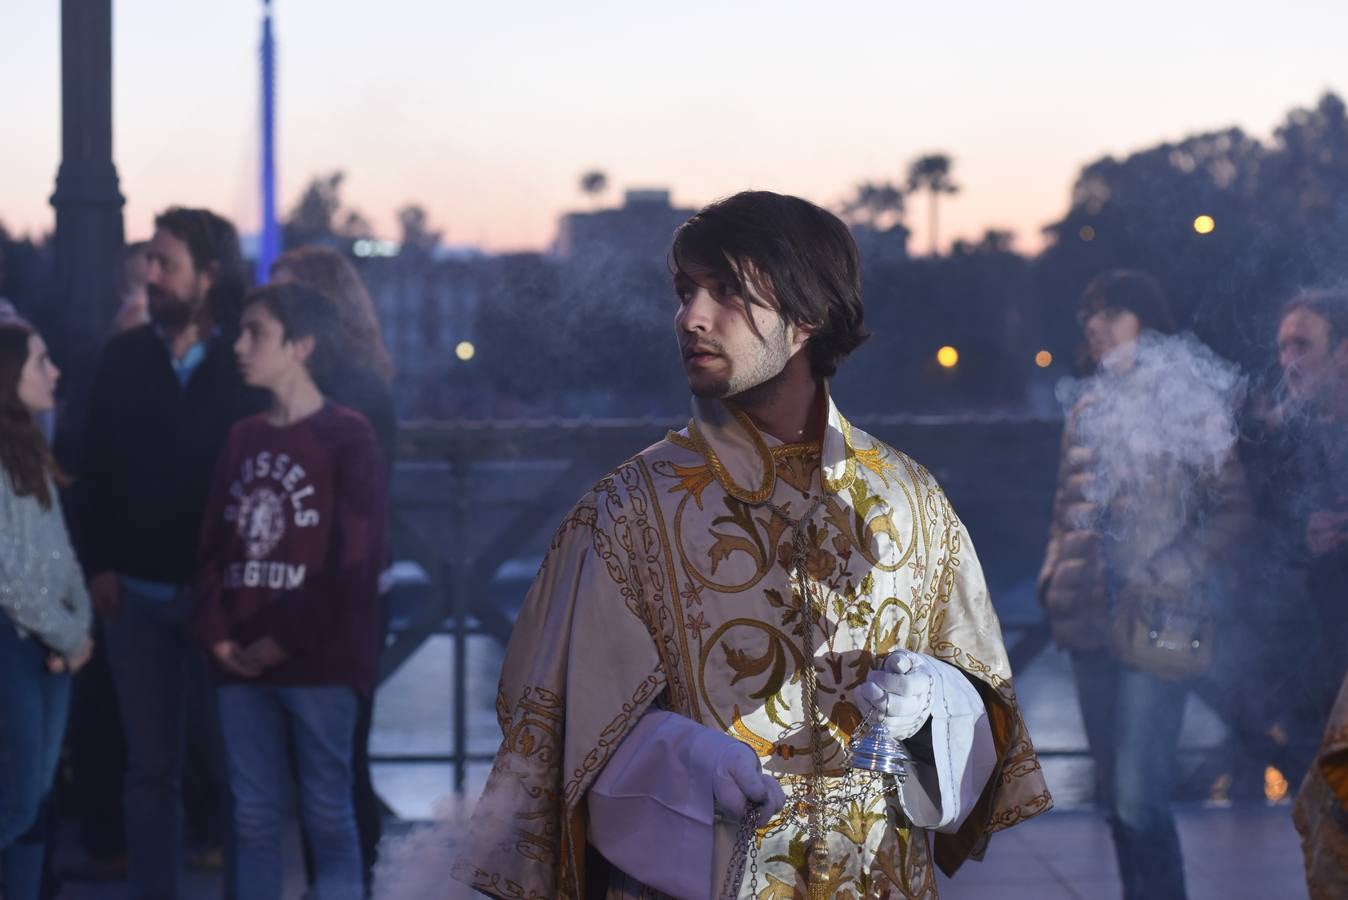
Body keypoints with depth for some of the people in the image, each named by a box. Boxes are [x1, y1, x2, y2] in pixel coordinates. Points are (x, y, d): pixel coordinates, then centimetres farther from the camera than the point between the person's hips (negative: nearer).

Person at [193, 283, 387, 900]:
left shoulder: (347, 436, -4)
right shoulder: (242, 438, 15)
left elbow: (355, 559, -10)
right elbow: (214, 544, 13)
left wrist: (285, 640, -12)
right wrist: (215, 633, -2)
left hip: (319, 661, -6)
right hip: (240, 662, 6)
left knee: (327, 814, -1)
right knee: (253, 816, 8)